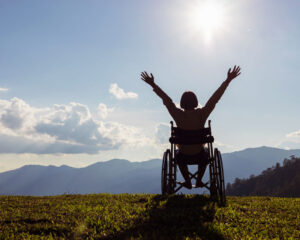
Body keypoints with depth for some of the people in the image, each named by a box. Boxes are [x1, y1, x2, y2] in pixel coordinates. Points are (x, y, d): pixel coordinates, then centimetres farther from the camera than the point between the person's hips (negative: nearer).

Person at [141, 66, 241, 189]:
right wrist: (228, 80, -18)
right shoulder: (201, 114, -22)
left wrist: (153, 84, -13)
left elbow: (166, 100, -19)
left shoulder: (179, 115, -23)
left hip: (183, 153, 0)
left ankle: (188, 182, 40)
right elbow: (215, 98, -21)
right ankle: (199, 181, 40)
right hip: (199, 152, 0)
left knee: (179, 157, 37)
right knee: (205, 155, 38)